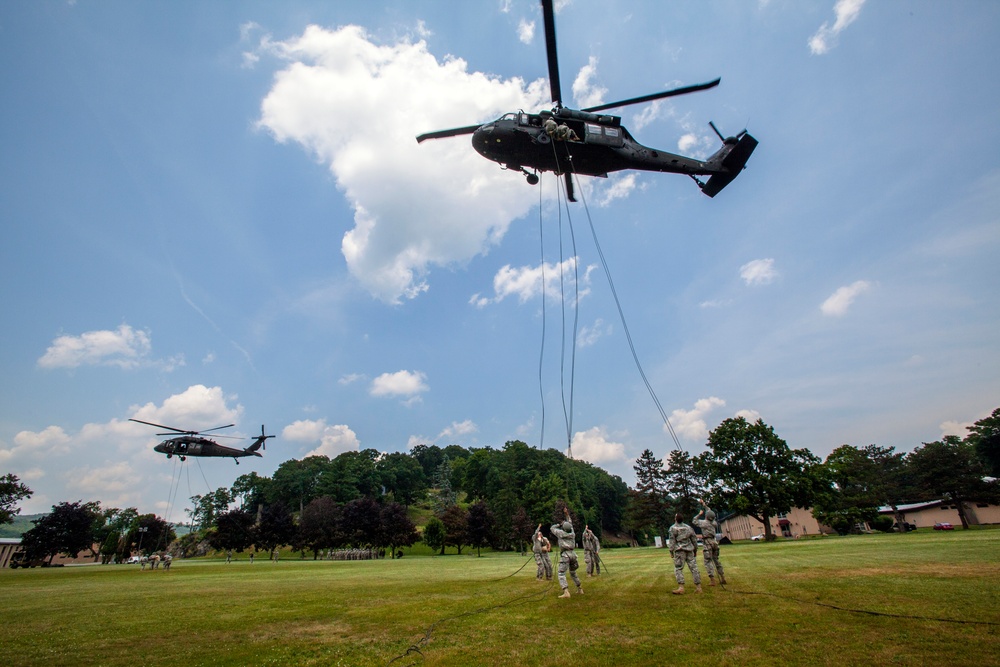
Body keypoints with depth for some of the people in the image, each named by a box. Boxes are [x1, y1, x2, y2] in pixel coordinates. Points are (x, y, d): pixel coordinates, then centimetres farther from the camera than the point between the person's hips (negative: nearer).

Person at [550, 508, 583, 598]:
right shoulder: (572, 533, 12)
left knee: (561, 574, -8)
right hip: (573, 554, 6)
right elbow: (570, 524, 29)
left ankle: (566, 592, -23)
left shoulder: (561, 533, -1)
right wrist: (567, 514, 32)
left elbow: (552, 528, 14)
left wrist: (559, 524, 22)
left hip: (565, 555, -6)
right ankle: (580, 590, 26)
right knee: (573, 573, 23)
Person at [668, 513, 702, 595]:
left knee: (678, 569, -4)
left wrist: (671, 551, -1)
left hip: (679, 550, -5)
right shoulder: (689, 527, 13)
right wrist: (695, 550, 26)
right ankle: (698, 587, 9)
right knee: (693, 568, 7)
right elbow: (694, 539, 17)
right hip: (689, 550, 5)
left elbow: (672, 540, -7)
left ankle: (681, 588, -13)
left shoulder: (673, 528, -3)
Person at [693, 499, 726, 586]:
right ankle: (723, 578, 17)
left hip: (707, 543, -6)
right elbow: (709, 511, 21)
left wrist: (699, 514, 12)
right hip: (714, 542, 6)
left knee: (708, 561, -4)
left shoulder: (704, 522, -10)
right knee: (716, 560, 16)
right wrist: (703, 504, 28)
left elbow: (694, 521, 5)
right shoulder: (713, 522, 6)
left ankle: (712, 580, -9)